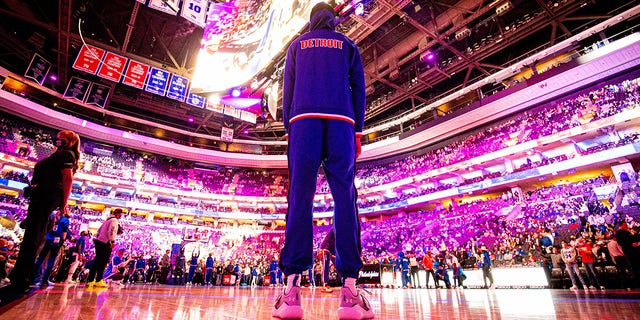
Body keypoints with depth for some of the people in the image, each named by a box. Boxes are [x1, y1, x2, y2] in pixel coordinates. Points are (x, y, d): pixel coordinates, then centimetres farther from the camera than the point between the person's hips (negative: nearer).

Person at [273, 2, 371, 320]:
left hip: (304, 120, 0)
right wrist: (358, 131, 10)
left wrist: (288, 130, 12)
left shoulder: (297, 45, 25)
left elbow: (287, 90, 14)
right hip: (342, 122, 0)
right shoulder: (348, 45, 25)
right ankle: (349, 288, -15)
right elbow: (358, 90, 13)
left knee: (300, 197, -10)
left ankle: (292, 287, -17)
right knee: (344, 197, -9)